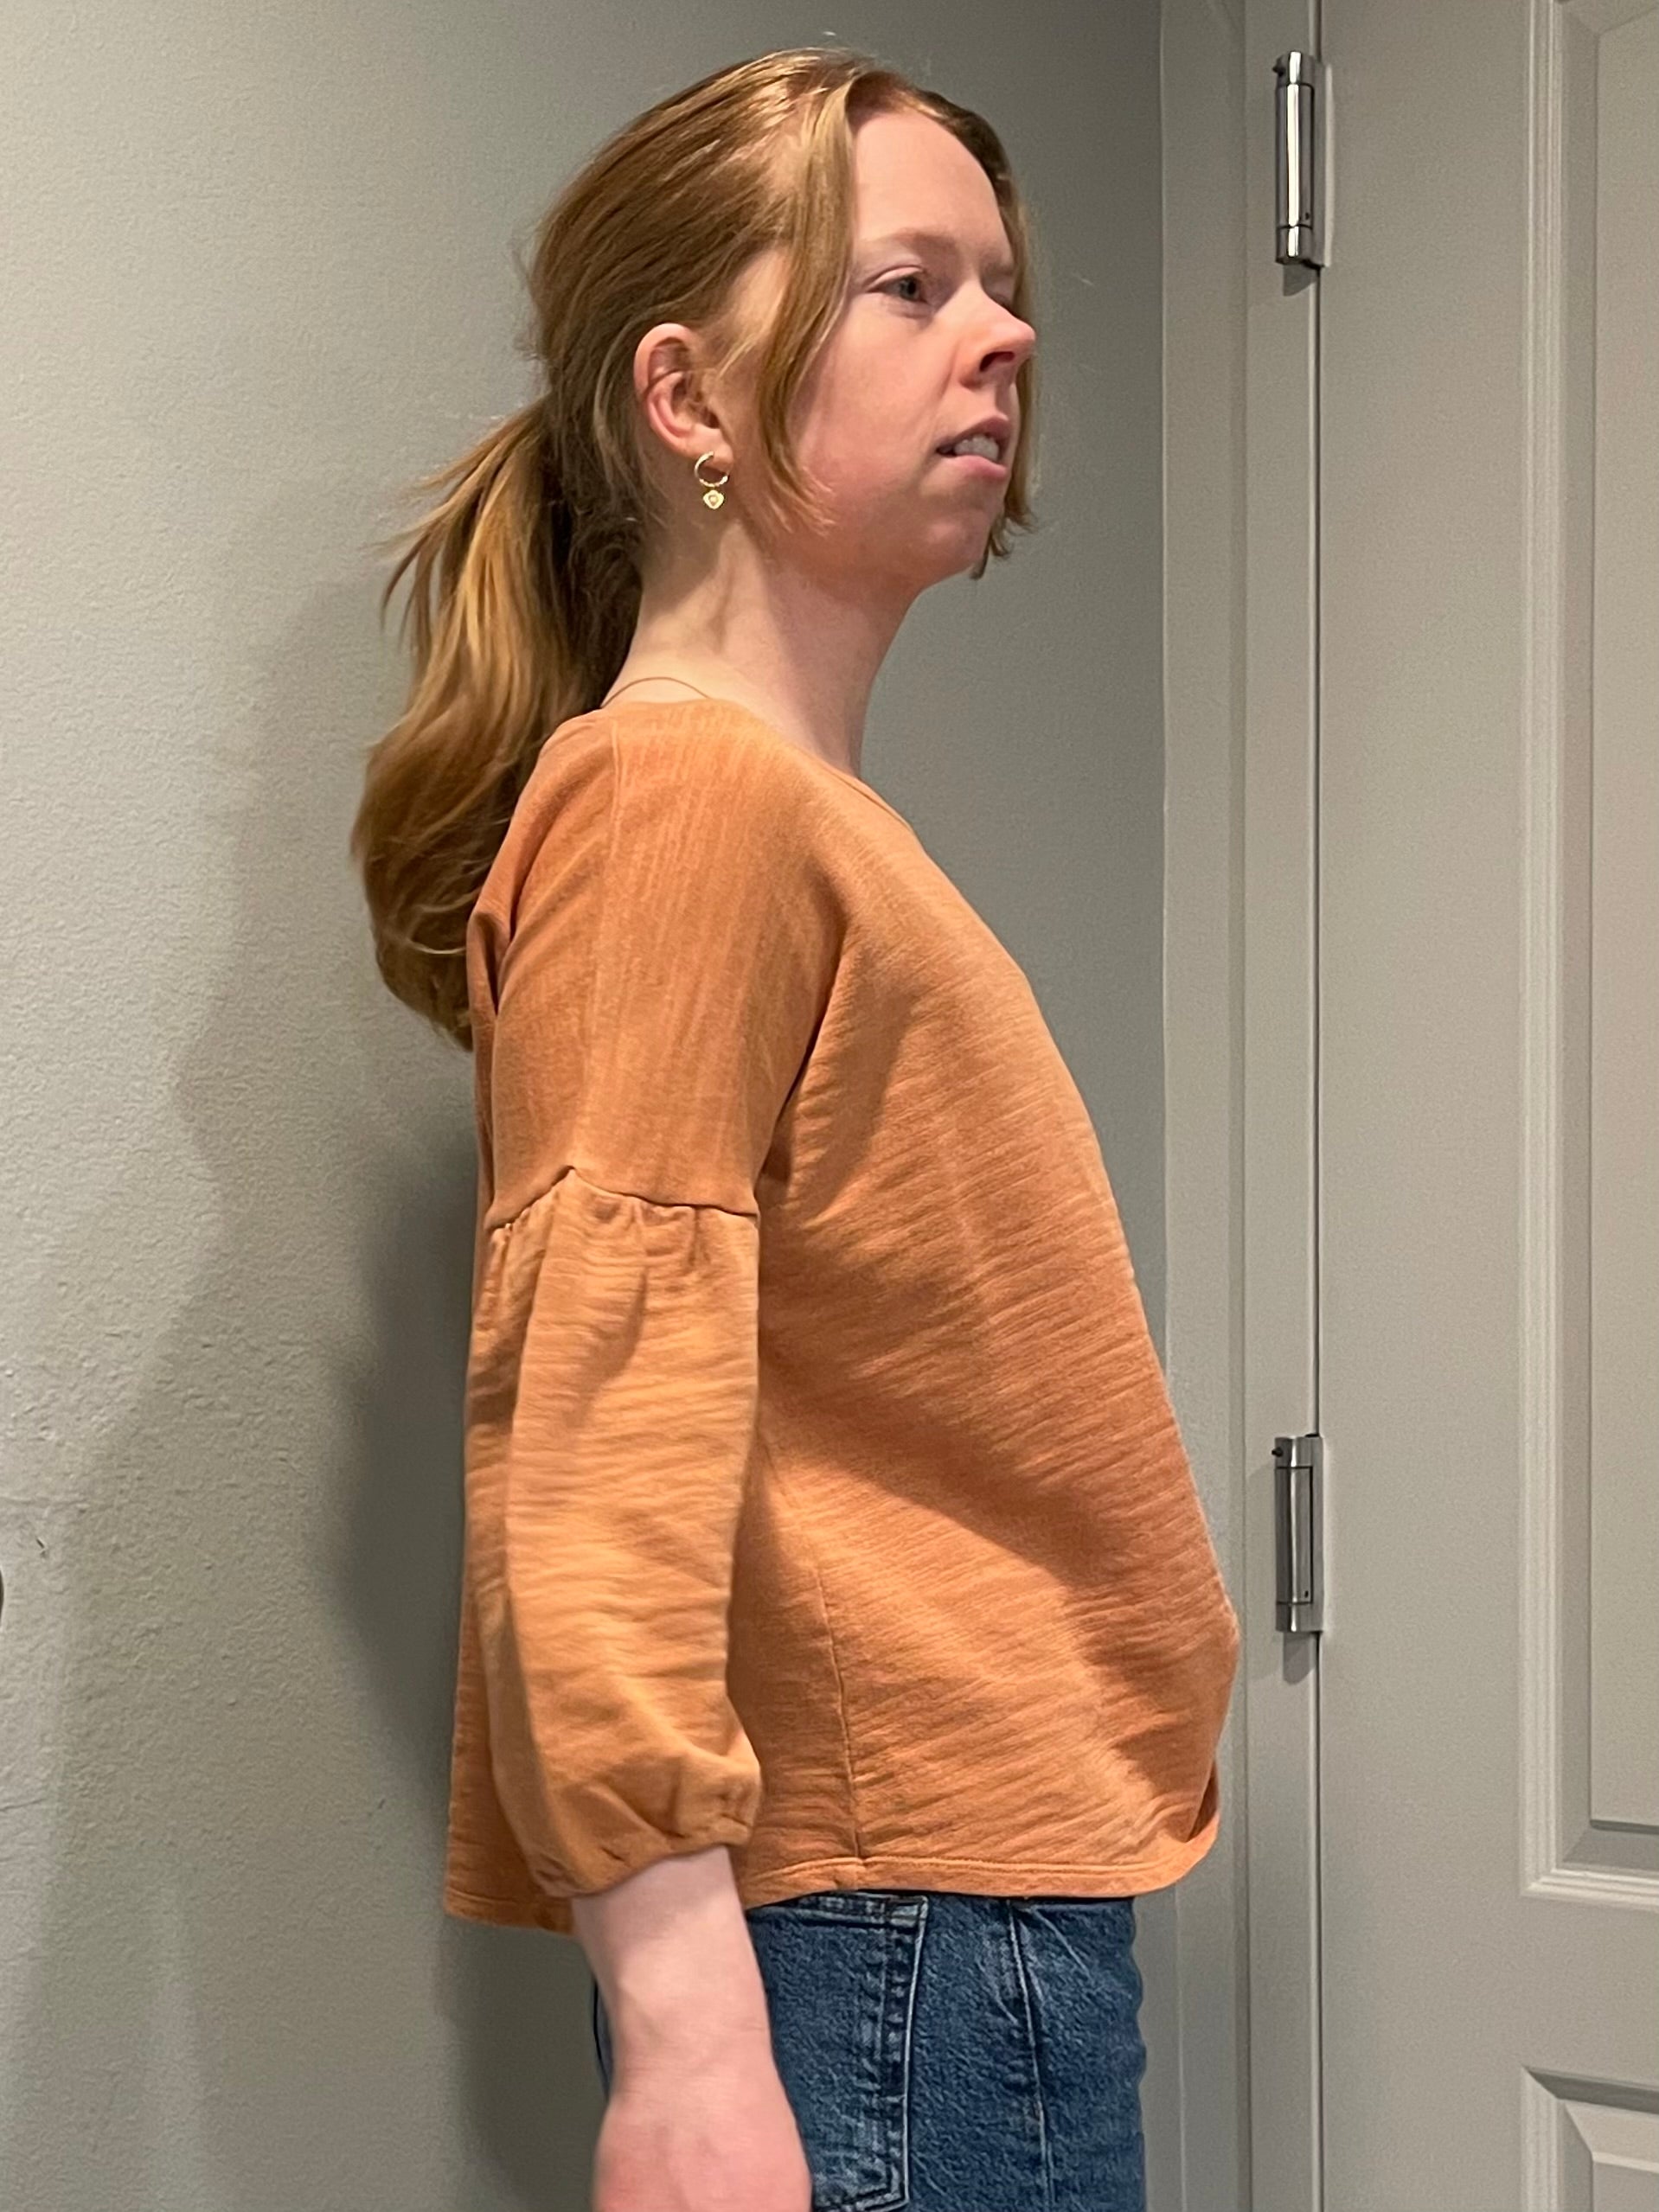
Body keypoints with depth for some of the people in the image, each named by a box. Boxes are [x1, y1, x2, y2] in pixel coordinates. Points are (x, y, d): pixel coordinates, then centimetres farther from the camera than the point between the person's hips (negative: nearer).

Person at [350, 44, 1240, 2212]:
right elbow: (588, 1447, -21)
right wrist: (683, 2025, -28)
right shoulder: (685, 792, -13)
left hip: (990, 1895, 9)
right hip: (893, 1924, -9)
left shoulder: (808, 814, 15)